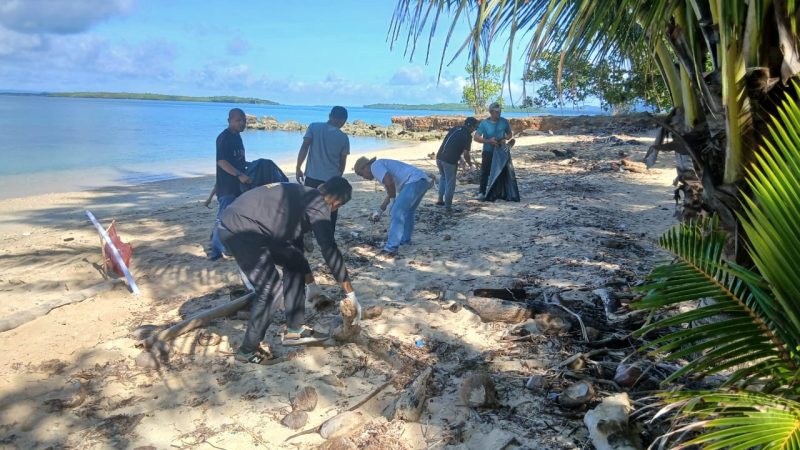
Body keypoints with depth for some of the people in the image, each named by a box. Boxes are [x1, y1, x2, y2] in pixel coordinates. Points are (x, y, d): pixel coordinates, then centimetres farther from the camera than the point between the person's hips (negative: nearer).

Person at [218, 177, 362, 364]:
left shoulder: (303, 196, 20)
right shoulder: (318, 203, -10)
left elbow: (295, 241, 29)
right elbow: (329, 250, -15)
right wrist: (351, 294, -9)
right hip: (239, 229, -11)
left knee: (294, 262, 15)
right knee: (270, 288, -10)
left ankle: (294, 330, 19)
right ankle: (248, 350, 8)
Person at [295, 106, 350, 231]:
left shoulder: (314, 127, 1)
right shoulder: (343, 138, 3)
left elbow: (304, 148, -7)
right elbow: (342, 162, 8)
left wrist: (298, 168, -2)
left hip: (312, 177, 1)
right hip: (332, 179, 0)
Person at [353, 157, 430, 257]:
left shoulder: (375, 166, -1)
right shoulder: (382, 166, 30)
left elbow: (389, 182, -18)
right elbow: (390, 192, 37)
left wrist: (392, 200, -2)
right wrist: (379, 211, 39)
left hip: (415, 181, -10)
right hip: (423, 181, 11)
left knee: (398, 212, -12)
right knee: (408, 211, 26)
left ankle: (391, 249, -13)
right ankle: (405, 240, 38)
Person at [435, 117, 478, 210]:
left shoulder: (455, 128, 15)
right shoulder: (468, 135, -6)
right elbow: (465, 153, -10)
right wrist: (469, 162, 10)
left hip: (439, 157, 7)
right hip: (450, 161, -7)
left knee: (443, 177, 28)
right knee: (450, 183, 6)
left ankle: (440, 199, 27)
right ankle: (447, 206, 10)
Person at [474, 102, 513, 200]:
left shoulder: (504, 122, -3)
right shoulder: (484, 123, -9)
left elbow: (510, 134, 11)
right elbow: (476, 137, -12)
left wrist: (505, 139, -11)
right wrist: (489, 141, -24)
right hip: (488, 152, -2)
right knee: (485, 172, -3)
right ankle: (481, 192, 5)